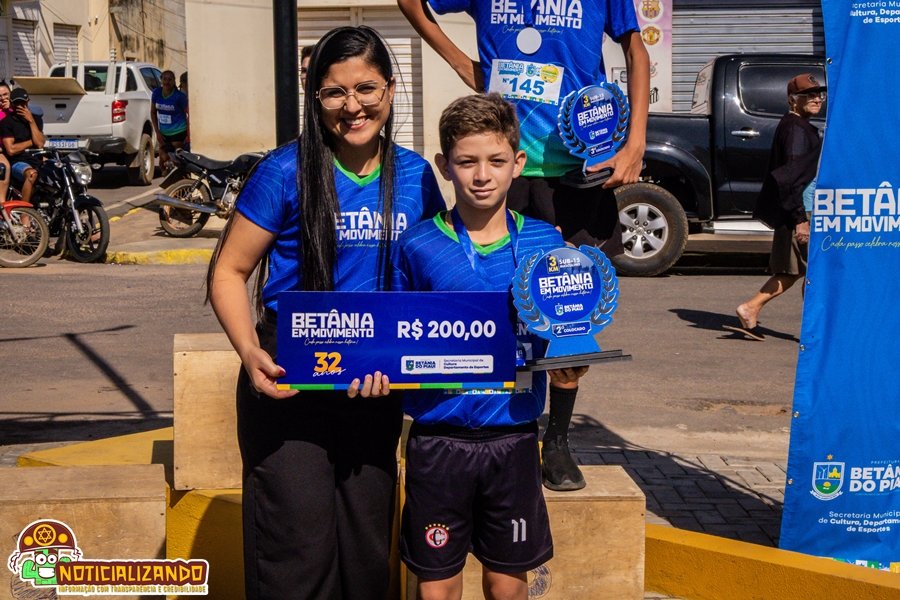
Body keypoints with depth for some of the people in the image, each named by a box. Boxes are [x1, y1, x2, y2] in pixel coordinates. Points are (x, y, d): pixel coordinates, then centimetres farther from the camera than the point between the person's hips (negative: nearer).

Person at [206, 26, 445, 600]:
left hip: (377, 386, 4)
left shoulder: (415, 175, 3)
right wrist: (249, 351, -21)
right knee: (299, 553, -4)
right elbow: (228, 272, -4)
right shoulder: (286, 172, -8)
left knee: (367, 550, 13)